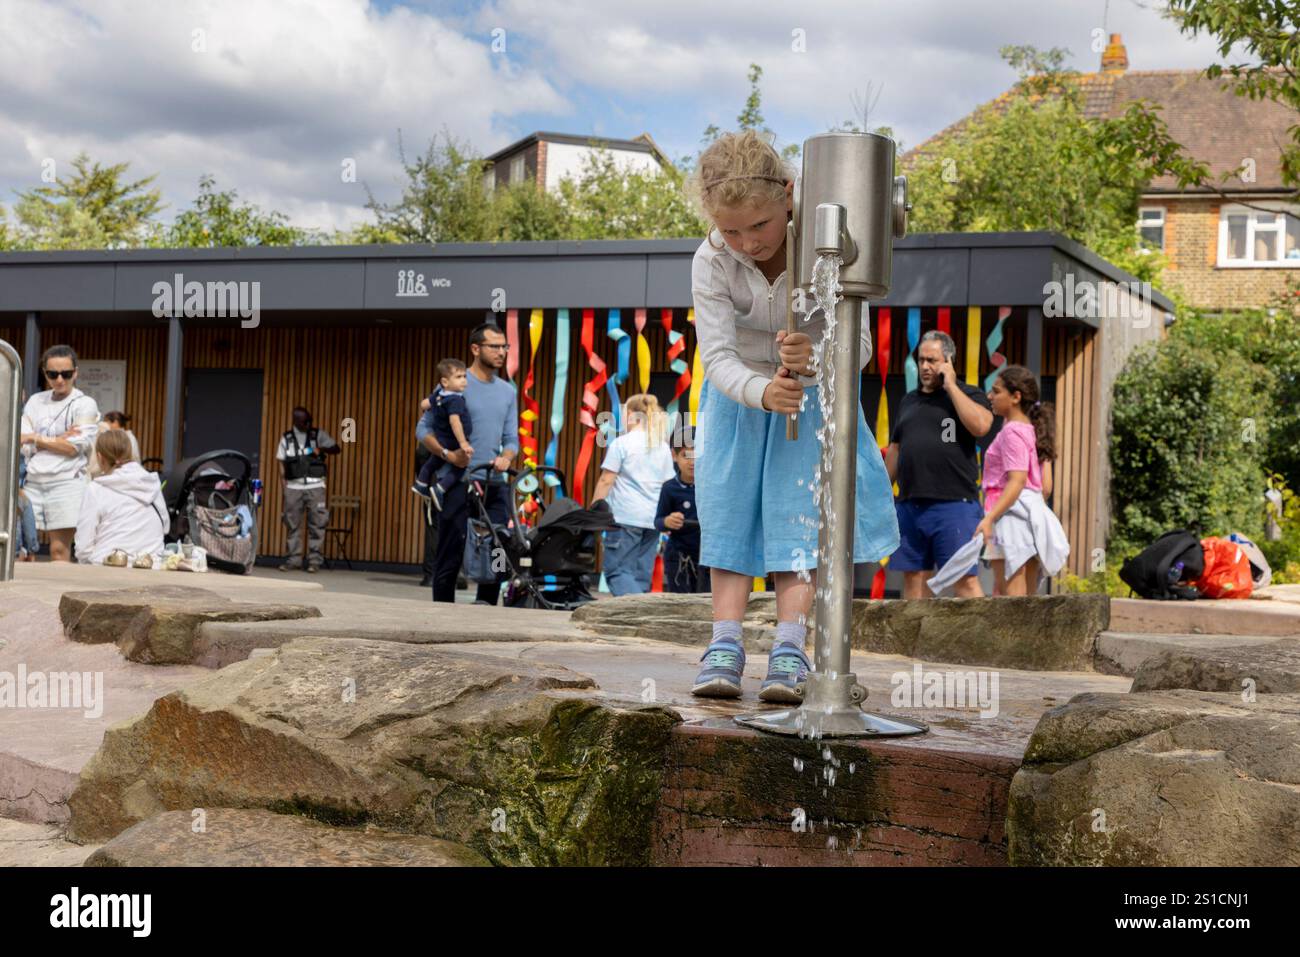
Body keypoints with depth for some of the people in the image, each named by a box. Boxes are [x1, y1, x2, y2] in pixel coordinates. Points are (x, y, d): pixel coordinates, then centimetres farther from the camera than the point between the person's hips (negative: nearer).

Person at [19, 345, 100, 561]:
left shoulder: (84, 405, 2)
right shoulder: (35, 402, 14)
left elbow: (75, 447, -8)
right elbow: (22, 445, 3)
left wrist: (35, 439, -2)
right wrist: (59, 440, -8)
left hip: (67, 482, -4)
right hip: (34, 482, 4)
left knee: (59, 550, -6)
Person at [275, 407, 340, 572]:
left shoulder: (318, 434, 3)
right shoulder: (287, 438, 8)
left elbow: (336, 449, 4)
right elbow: (283, 461, 12)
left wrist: (321, 449, -15)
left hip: (315, 486, -2)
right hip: (293, 486, 2)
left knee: (316, 524, -4)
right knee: (293, 524, 2)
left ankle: (315, 560, 0)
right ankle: (294, 560, 9)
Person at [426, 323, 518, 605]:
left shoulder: (507, 391, 15)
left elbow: (511, 438, 16)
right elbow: (426, 431, -3)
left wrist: (506, 458, -6)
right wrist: (447, 454, -21)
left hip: (495, 486, 5)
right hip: (460, 483, -5)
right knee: (451, 557, -1)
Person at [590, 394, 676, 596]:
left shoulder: (621, 443, -4)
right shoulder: (663, 447, 12)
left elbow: (606, 481, -6)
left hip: (625, 518, -6)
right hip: (653, 519, 6)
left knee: (617, 571, -5)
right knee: (642, 574, 9)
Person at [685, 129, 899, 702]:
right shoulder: (712, 261, -23)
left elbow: (860, 343, -26)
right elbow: (717, 354, -25)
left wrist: (816, 358, -50)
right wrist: (762, 392, -46)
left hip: (812, 396, -1)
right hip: (740, 396, 1)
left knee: (799, 514, -11)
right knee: (730, 512, -5)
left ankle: (789, 650, -14)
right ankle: (725, 644, -5)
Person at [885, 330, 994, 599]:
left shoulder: (968, 395, 4)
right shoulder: (909, 400, 20)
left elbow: (980, 425, -17)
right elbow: (895, 449, 23)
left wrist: (950, 386, -10)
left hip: (954, 504, -5)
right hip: (910, 504, 5)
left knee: (965, 580, -9)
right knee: (913, 578, 5)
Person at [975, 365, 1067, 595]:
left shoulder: (1012, 431, -11)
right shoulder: (1032, 429, 17)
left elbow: (1017, 481, -20)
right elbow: (1046, 486, 15)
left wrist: (989, 517, -27)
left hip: (1011, 512, -10)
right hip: (1035, 511, 10)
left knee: (1009, 593, -11)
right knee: (1027, 596, 11)